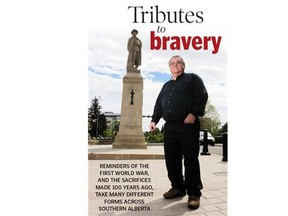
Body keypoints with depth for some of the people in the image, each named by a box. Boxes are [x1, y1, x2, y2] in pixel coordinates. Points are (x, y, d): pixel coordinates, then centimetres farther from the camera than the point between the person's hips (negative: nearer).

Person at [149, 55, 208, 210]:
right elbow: (159, 104, 23)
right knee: (171, 159, 7)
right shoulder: (166, 86, 25)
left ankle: (194, 193, 5)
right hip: (169, 127, 6)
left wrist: (194, 113, -17)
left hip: (188, 125, -6)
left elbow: (202, 96, -6)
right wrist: (154, 120, 9)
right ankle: (178, 187, 21)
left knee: (190, 159, -4)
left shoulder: (192, 78, 7)